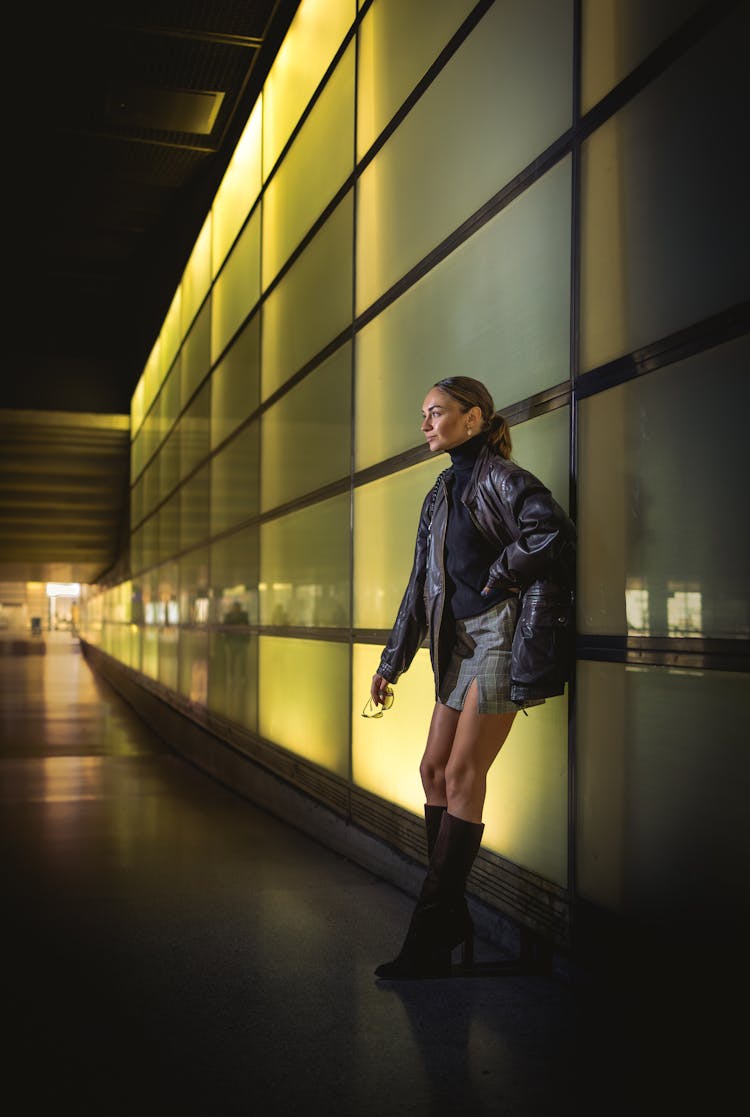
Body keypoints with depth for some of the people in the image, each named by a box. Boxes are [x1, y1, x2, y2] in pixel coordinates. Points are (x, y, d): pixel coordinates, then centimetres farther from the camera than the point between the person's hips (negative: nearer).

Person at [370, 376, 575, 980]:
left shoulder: (499, 477, -7)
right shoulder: (442, 493, 18)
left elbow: (554, 531, -25)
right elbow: (420, 585, 19)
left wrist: (496, 579, -13)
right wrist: (391, 662, 18)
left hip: (500, 632, -9)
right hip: (460, 641, 9)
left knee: (463, 773, -10)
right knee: (434, 769, 6)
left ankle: (431, 938, -4)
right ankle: (452, 916, 15)